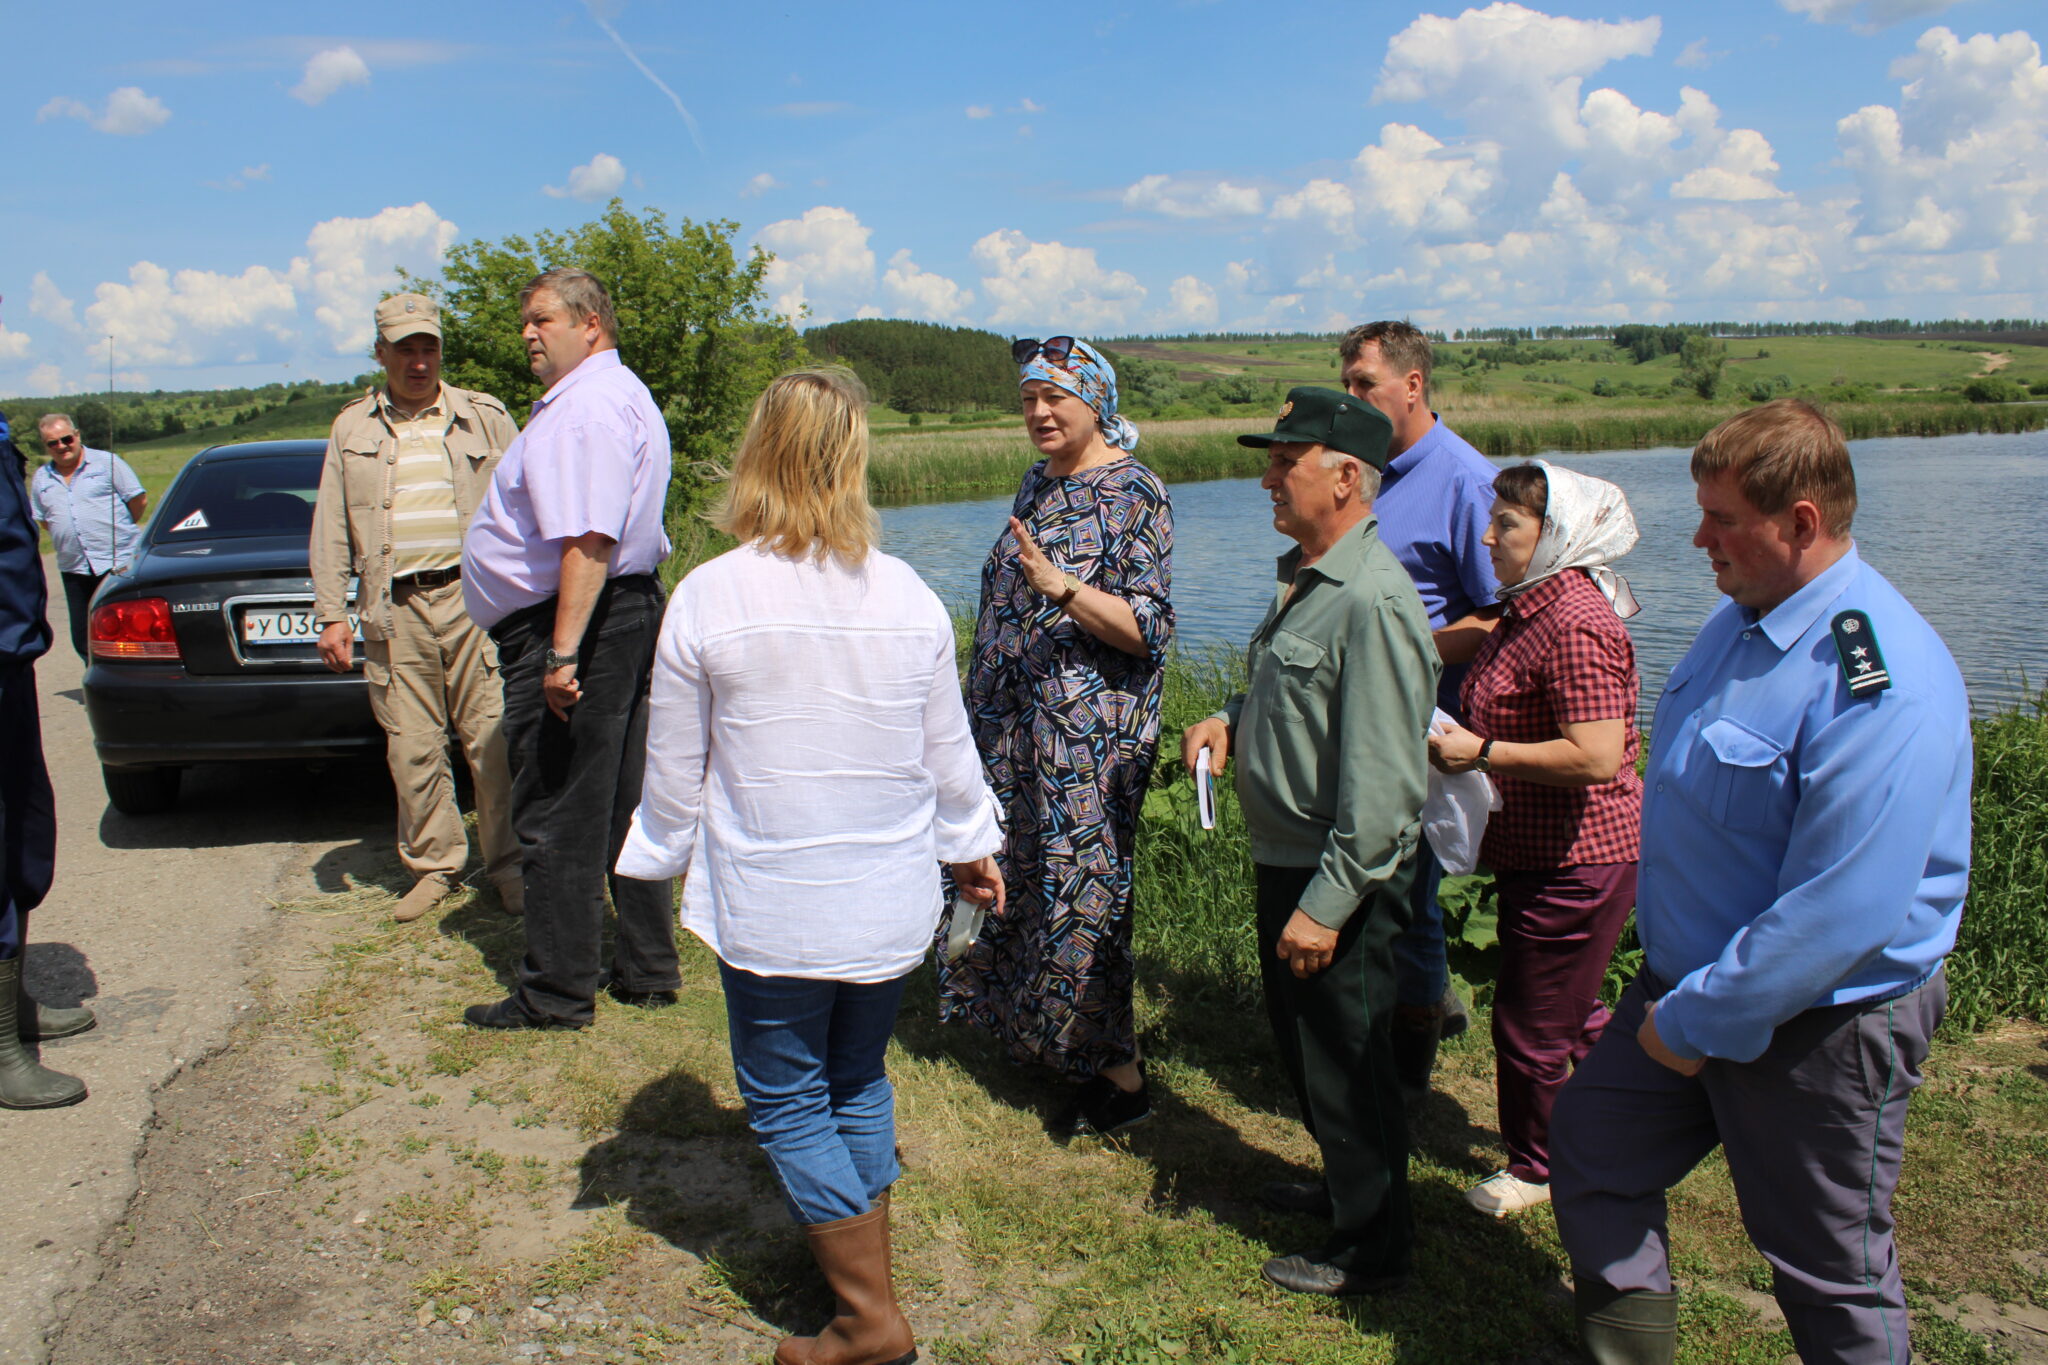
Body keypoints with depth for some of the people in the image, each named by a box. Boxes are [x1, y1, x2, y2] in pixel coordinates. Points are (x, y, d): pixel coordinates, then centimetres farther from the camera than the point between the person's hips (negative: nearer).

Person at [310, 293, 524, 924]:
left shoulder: (484, 417, 9)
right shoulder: (352, 428, 15)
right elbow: (331, 529, 15)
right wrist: (332, 613, 6)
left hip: (475, 597, -2)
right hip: (394, 611, 2)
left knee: (494, 741, -3)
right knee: (412, 750, 4)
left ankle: (510, 867, 9)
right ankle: (433, 866, 19)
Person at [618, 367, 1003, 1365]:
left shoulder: (707, 597, -13)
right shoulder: (907, 596, -5)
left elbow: (675, 769, -4)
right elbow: (948, 752, 5)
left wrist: (659, 860, 13)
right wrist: (970, 844, 22)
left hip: (773, 904, -3)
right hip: (892, 898, 4)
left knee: (787, 1099, 10)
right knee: (858, 1079, 21)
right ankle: (861, 1266, 33)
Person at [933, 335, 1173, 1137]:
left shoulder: (1134, 493, -12)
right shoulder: (1039, 483, 12)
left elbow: (1147, 628, -17)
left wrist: (1061, 587, -29)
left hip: (1089, 732, -8)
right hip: (1014, 725, 8)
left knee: (1080, 888, -4)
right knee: (1022, 874, 14)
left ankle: (1121, 1076, 9)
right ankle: (1038, 1028, 32)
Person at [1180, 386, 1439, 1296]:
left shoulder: (1373, 602, -24)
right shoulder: (1304, 575, 9)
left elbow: (1383, 782, -27)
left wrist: (1326, 904, -25)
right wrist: (1232, 719, 5)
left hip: (1341, 879, -10)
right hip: (1283, 859, 10)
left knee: (1345, 1059, 5)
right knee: (1298, 1039, 23)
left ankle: (1371, 1246, 24)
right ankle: (1344, 1186, 44)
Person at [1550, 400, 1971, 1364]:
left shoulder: (1878, 680, -27)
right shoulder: (1742, 617, 2)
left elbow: (1841, 913, -29)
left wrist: (1698, 1022, -20)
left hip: (1821, 1024, -9)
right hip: (1686, 979, 9)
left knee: (1828, 1268, 10)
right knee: (1591, 1147, 18)